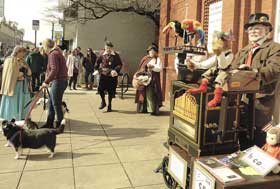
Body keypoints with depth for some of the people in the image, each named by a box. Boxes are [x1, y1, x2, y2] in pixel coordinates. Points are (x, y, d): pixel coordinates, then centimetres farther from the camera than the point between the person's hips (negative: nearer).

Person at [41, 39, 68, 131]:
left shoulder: (53, 54, -12)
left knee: (56, 104, -2)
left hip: (58, 81, -10)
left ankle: (60, 125, 9)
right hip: (60, 81, 10)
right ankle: (49, 123, 27)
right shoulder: (56, 53, 17)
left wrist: (46, 82, -21)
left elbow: (54, 70, -23)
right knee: (50, 102, 17)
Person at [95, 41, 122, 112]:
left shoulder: (116, 55, -2)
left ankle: (109, 105, 24)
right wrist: (97, 69, 5)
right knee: (100, 89, -7)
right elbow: (97, 62, 17)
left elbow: (120, 64, -4)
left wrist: (116, 70, -19)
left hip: (112, 76, -2)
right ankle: (103, 102, 19)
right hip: (103, 74, 2)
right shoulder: (102, 54, 5)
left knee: (111, 91, 5)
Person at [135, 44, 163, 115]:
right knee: (143, 93, 5)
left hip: (153, 79, -3)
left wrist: (152, 66, -20)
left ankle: (153, 109, -5)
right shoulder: (145, 59, 12)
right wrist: (137, 74, -6)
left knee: (151, 93, -9)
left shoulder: (157, 59, 5)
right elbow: (141, 68, 8)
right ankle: (143, 108, 15)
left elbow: (159, 68, -7)